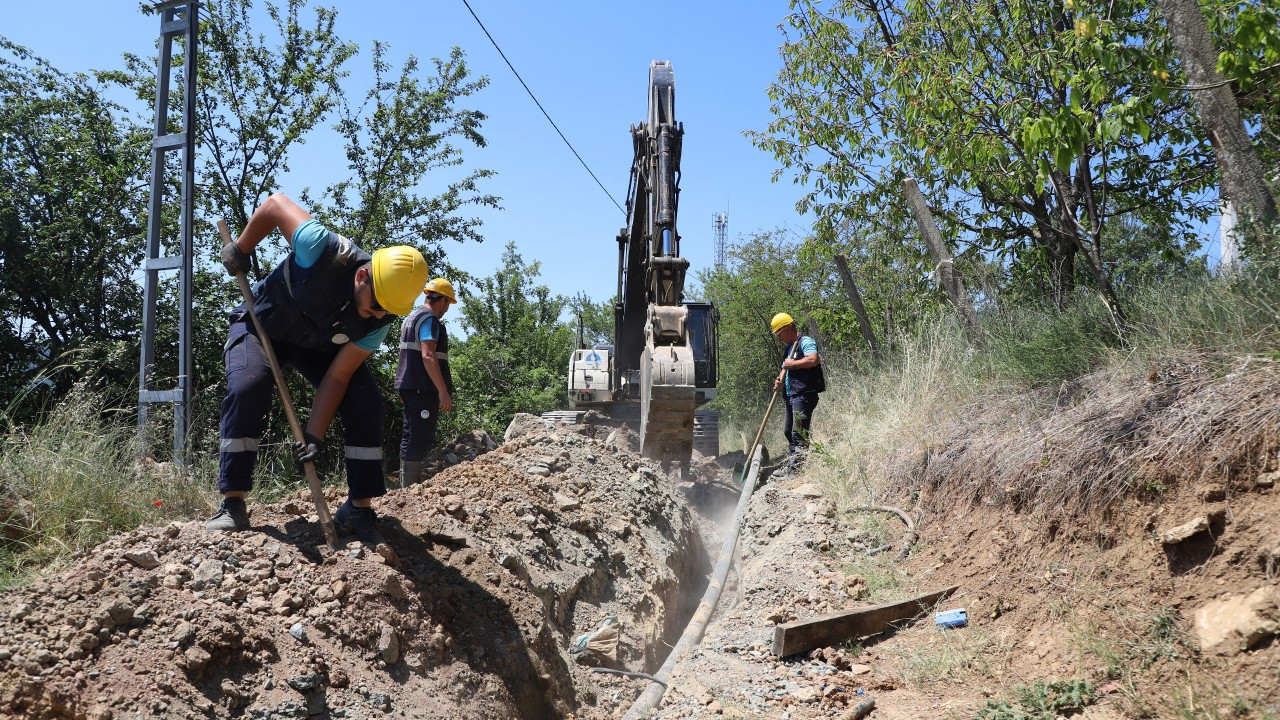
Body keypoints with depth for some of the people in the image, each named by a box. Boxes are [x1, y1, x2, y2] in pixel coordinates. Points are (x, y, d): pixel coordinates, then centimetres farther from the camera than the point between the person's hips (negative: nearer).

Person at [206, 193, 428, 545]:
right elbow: (276, 203, -23)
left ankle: (358, 508, -7)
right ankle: (232, 505, -22)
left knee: (366, 401, -16)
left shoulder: (378, 323, -25)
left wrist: (314, 435, -28)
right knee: (248, 388, -31)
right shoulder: (326, 252, -40)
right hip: (261, 324, -3)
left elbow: (337, 377, -20)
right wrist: (240, 249, -13)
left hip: (318, 344, 3)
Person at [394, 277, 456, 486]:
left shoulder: (411, 318, 21)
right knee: (418, 439, -9)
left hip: (409, 387, 10)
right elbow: (428, 355, -22)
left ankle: (410, 485, 20)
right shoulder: (429, 319, -12)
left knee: (412, 437, 14)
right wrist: (444, 391, -23)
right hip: (423, 389, -10)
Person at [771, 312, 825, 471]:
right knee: (788, 431, 15)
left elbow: (813, 359, -25)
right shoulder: (790, 347, 23)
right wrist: (780, 381, 5)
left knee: (799, 433, -13)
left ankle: (798, 466, -13)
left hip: (804, 395, -11)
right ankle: (790, 464, 22)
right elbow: (785, 368, 27)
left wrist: (792, 364, -13)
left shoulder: (805, 342, -8)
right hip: (791, 395, 11)